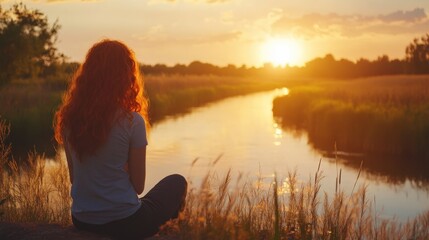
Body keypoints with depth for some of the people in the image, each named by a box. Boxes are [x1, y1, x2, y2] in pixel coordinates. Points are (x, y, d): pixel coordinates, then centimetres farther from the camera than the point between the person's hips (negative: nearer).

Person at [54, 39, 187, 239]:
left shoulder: (69, 117, -4)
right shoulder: (132, 121, -18)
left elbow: (74, 177, 5)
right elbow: (138, 185, -10)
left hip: (81, 221, 6)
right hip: (125, 223, -5)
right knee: (177, 183, 22)